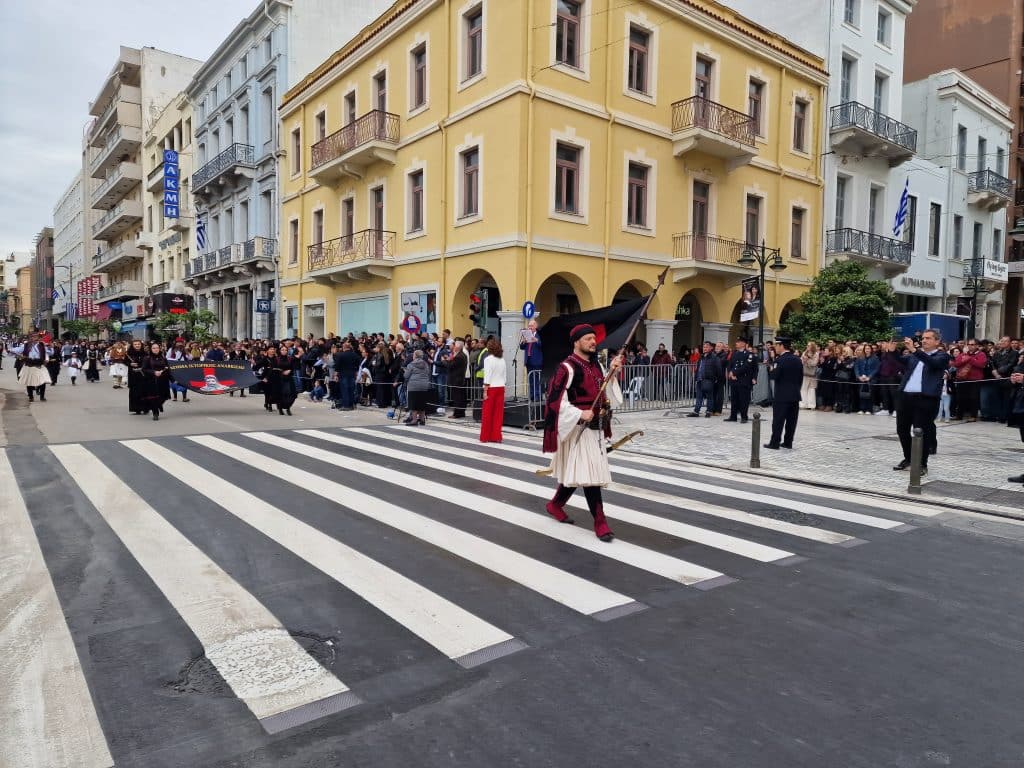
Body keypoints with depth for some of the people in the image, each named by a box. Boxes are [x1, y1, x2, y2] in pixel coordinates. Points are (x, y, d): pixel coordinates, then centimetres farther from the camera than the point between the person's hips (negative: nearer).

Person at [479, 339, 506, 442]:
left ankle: (485, 437, 9)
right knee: (498, 413, 7)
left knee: (487, 413, 3)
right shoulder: (502, 360, 8)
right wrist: (503, 391, 16)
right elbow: (504, 376, 10)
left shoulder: (488, 359, -9)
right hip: (501, 387, 5)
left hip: (491, 388, -5)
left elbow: (487, 377, -13)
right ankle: (496, 436, 9)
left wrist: (485, 391, -10)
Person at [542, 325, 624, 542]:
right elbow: (556, 400, -17)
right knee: (590, 474, -7)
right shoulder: (567, 367, -14)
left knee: (575, 473, 17)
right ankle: (599, 522, 1)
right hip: (578, 428, -8)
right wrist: (580, 414, -22)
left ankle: (555, 505, 36)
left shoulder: (596, 365, 10)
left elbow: (606, 394, 14)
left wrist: (612, 373, 1)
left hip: (595, 427, 8)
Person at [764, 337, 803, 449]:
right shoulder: (797, 360, 9)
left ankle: (775, 443, -2)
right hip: (795, 395, 7)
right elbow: (801, 377, 12)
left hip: (782, 395, -7)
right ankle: (788, 442, 13)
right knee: (791, 420, 9)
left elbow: (774, 376, -17)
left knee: (778, 420, -3)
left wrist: (771, 370, 3)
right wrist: (796, 389, 19)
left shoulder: (780, 360, -13)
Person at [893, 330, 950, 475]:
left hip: (925, 398, -6)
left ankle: (922, 464, 7)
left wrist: (914, 350, -30)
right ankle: (908, 459, 27)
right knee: (902, 430, 11)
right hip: (906, 396, 6)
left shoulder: (942, 356, 1)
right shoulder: (914, 355, 18)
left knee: (921, 432, -4)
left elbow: (933, 363, -20)